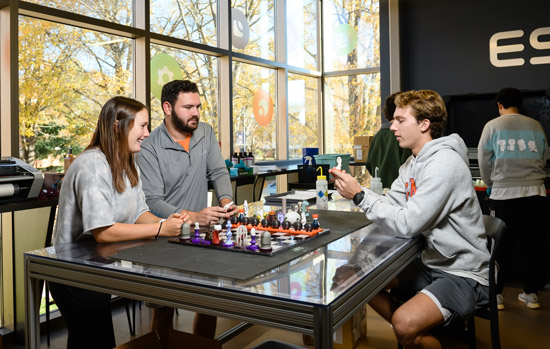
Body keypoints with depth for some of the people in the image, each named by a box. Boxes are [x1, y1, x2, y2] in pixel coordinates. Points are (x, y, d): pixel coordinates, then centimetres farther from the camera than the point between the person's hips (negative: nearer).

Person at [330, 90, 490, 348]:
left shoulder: (443, 164, -23)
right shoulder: (414, 162, 8)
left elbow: (406, 225, -27)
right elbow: (390, 204, 5)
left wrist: (360, 195, -22)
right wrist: (354, 190, -9)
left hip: (464, 274, -9)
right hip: (432, 264, 10)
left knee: (404, 323, -29)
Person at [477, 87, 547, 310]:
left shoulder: (492, 126, -1)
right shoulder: (535, 126, 8)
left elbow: (484, 161, 2)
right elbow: (543, 159, 16)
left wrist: (489, 185, 17)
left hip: (504, 193, -2)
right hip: (535, 192, 3)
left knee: (502, 245, 5)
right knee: (531, 244, 10)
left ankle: (496, 295, 10)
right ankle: (531, 294, 19)